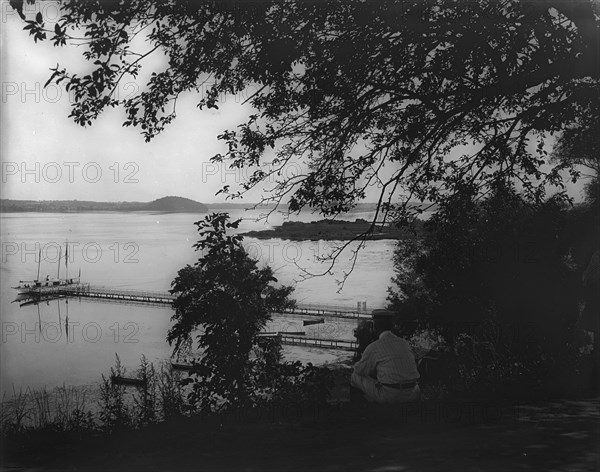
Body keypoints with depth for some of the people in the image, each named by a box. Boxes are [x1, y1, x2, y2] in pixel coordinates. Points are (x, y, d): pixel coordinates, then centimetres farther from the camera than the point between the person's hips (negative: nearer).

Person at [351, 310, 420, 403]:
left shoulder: (373, 348, -6)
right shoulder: (404, 343, 11)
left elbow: (360, 370, 6)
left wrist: (357, 364, 33)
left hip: (388, 395, -5)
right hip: (411, 395, 5)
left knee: (355, 376, 12)